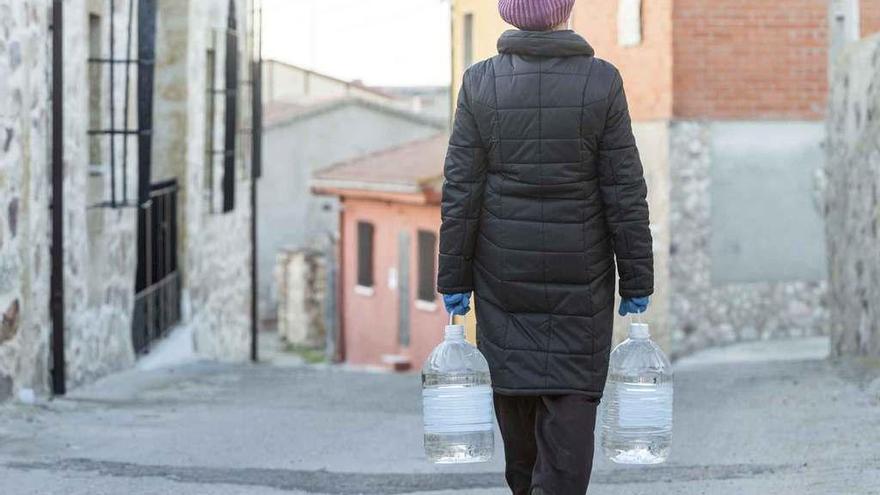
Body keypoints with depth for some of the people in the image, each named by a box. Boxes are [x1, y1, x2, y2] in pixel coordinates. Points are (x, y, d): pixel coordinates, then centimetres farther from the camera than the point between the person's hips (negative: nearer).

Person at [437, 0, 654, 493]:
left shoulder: (480, 83, -6)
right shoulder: (602, 83, -9)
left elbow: (460, 192, -4)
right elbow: (626, 193, -7)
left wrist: (454, 279, 3)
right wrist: (637, 281, 1)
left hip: (503, 269, 2)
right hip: (581, 270, -2)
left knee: (514, 383, 14)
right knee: (571, 396, 2)